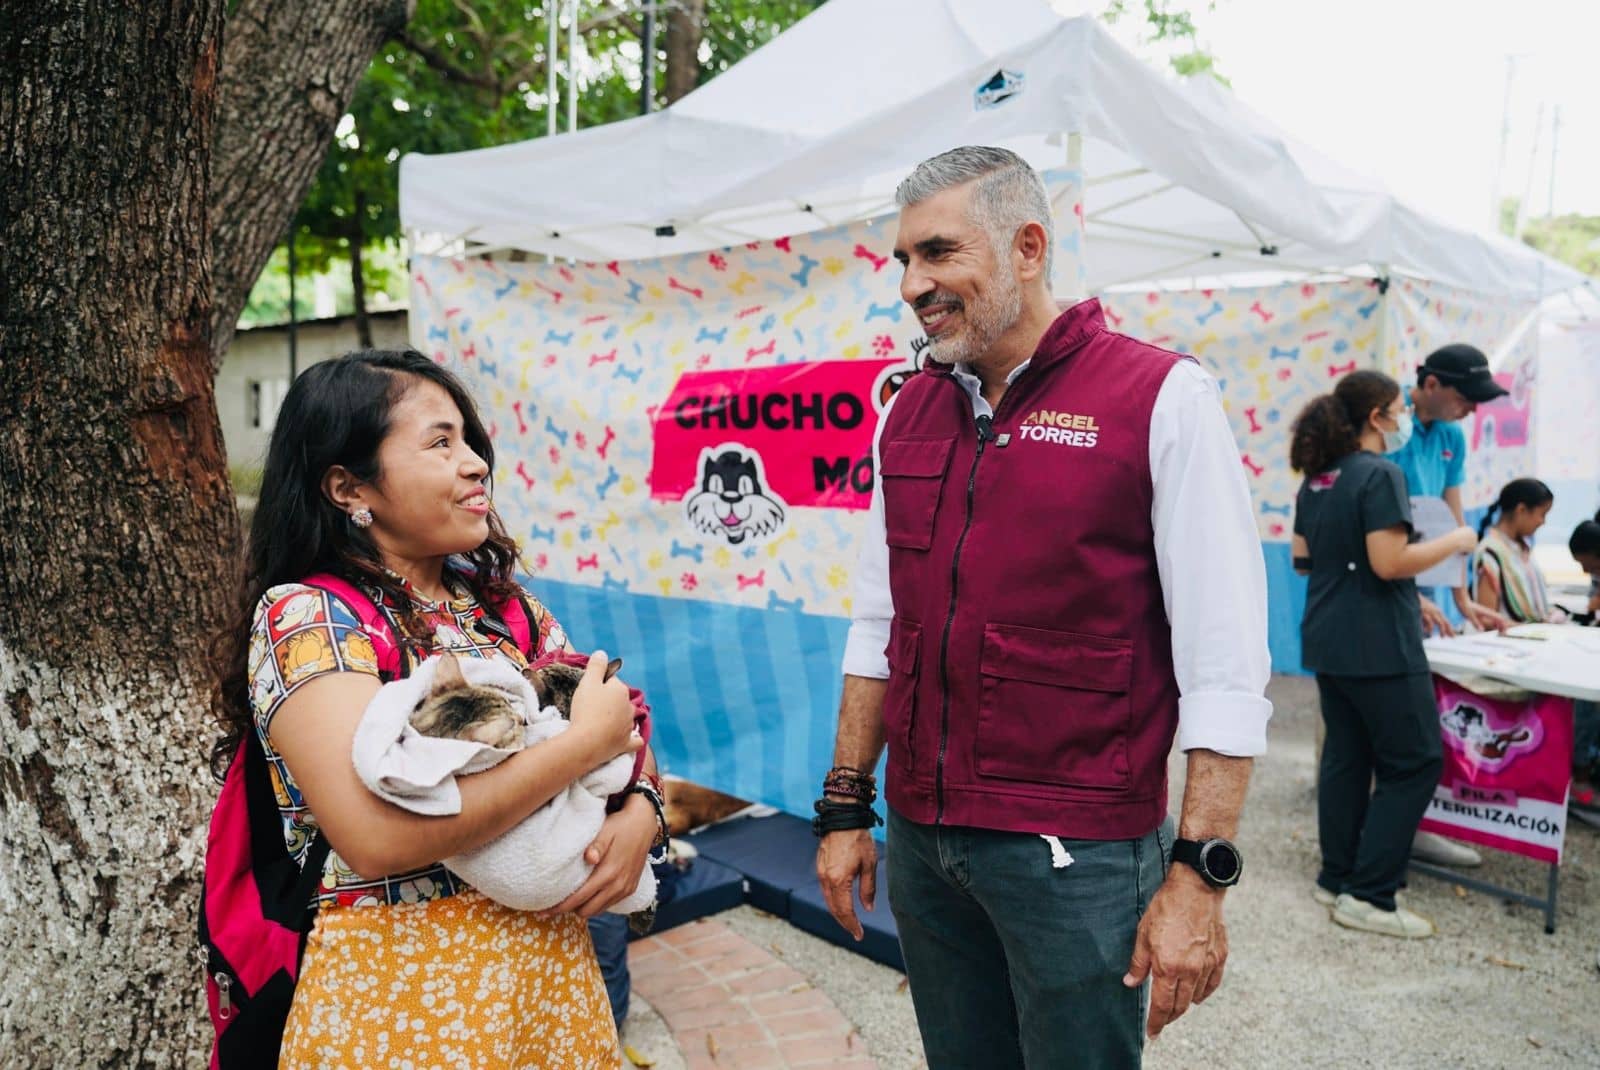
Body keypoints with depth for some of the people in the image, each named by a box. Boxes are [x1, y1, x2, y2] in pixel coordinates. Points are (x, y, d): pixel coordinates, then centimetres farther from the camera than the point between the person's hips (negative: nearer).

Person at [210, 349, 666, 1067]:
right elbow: (380, 836, -29)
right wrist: (587, 741, -22)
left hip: (552, 954, 6)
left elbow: (619, 716, 8)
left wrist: (639, 809, -14)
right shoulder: (301, 616, -16)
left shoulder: (496, 595, 3)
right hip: (401, 990, -6)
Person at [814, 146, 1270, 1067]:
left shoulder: (1162, 400, -10)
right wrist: (847, 805, 10)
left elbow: (1226, 668, -13)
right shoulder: (909, 414, 6)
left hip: (1076, 853, -5)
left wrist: (1200, 878, -15)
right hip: (919, 839, 5)